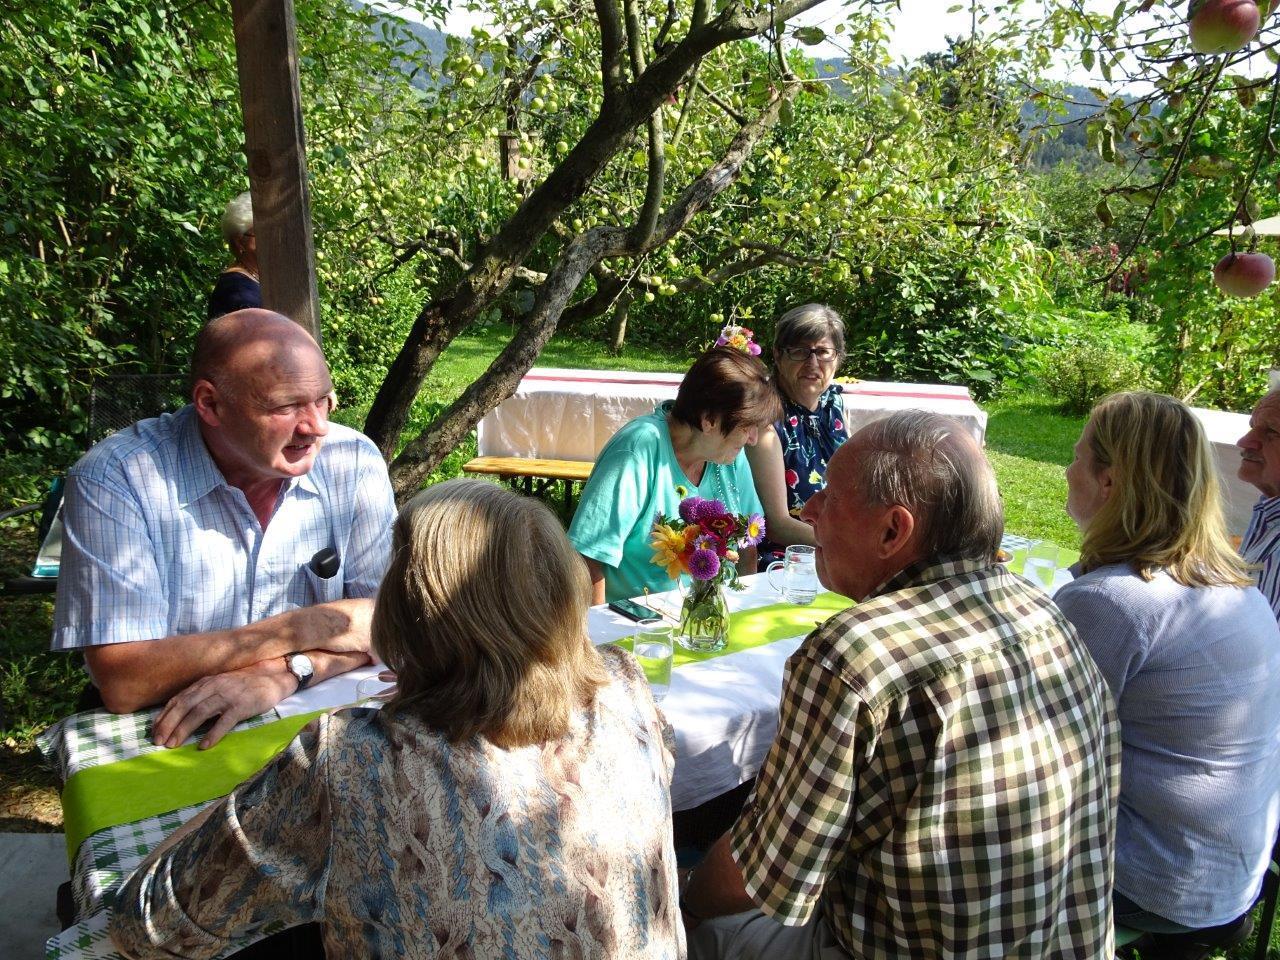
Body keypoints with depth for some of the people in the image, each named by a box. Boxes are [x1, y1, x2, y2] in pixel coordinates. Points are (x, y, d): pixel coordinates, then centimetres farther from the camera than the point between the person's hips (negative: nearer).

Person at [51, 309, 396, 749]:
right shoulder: (109, 481, -14)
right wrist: (309, 628, -18)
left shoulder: (353, 461, -7)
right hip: (169, 742, -2)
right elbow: (123, 683, -20)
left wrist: (281, 673, -24)